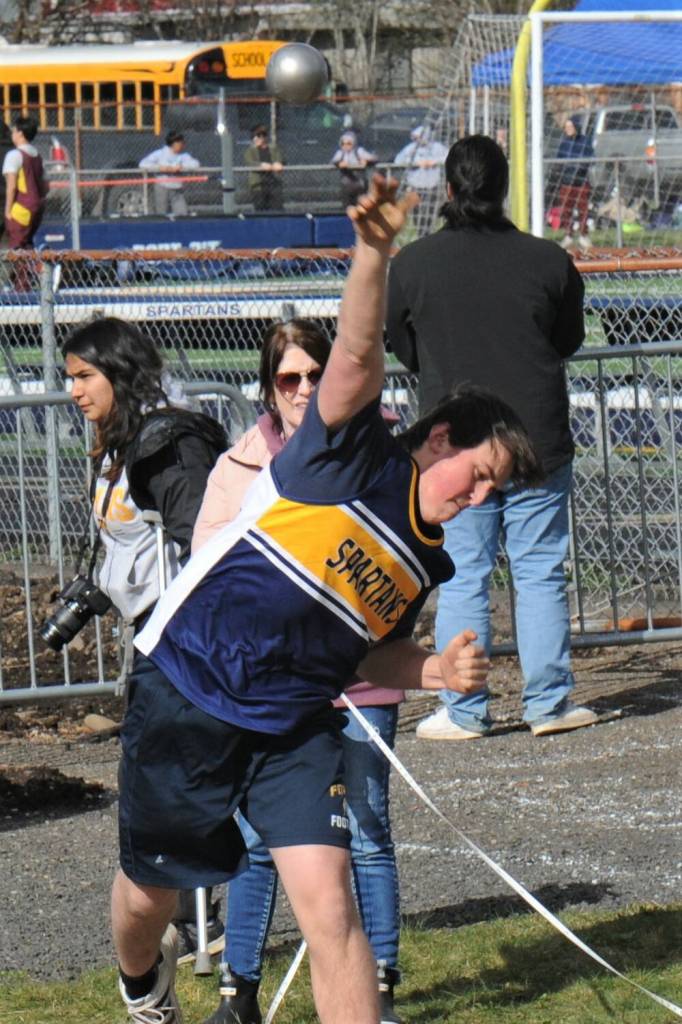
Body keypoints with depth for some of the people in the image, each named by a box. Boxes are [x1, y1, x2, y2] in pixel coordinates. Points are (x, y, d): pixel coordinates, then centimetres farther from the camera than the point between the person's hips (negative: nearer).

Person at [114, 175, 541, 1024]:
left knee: (327, 906, -14)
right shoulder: (354, 462, -12)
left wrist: (434, 669, -2)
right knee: (148, 893, 13)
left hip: (294, 728, 5)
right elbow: (356, 358, -30)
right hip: (184, 692, -4)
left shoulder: (428, 563, 5)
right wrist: (373, 254, -46)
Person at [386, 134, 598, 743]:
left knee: (461, 580, 5)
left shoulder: (411, 265, -5)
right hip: (538, 442, 0)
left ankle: (464, 712, 7)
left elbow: (404, 350, 7)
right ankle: (549, 703, 10)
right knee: (541, 573, 8)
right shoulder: (548, 261, -6)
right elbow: (570, 340, 9)